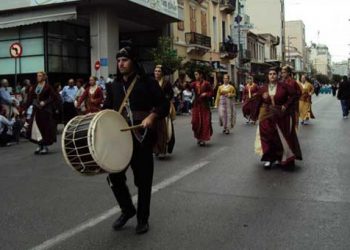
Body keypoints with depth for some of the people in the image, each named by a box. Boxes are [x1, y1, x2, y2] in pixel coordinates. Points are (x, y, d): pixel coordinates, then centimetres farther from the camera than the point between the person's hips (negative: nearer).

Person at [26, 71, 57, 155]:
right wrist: (26, 107, 3)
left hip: (45, 110, -5)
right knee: (35, 128, 3)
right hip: (36, 110, 5)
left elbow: (53, 97, -8)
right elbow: (30, 97, 9)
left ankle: (45, 146, 10)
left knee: (45, 127, 0)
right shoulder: (35, 87, 10)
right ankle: (40, 145, 17)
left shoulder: (48, 86, -5)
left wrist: (45, 102, -18)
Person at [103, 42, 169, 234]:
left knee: (143, 180, 5)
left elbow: (164, 105, -6)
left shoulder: (147, 82, -3)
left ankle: (143, 218, 23)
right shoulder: (114, 86, 11)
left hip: (142, 137, -4)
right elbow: (107, 109, 17)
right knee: (114, 175, 1)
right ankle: (127, 209, 27)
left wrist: (152, 116, -23)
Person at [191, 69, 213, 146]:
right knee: (196, 122, 3)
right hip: (196, 105, 3)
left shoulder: (206, 83, -4)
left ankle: (203, 139, 6)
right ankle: (198, 137, 20)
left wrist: (206, 94, -16)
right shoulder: (194, 83, 4)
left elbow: (211, 92, 0)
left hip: (204, 105, -3)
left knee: (205, 122, -2)